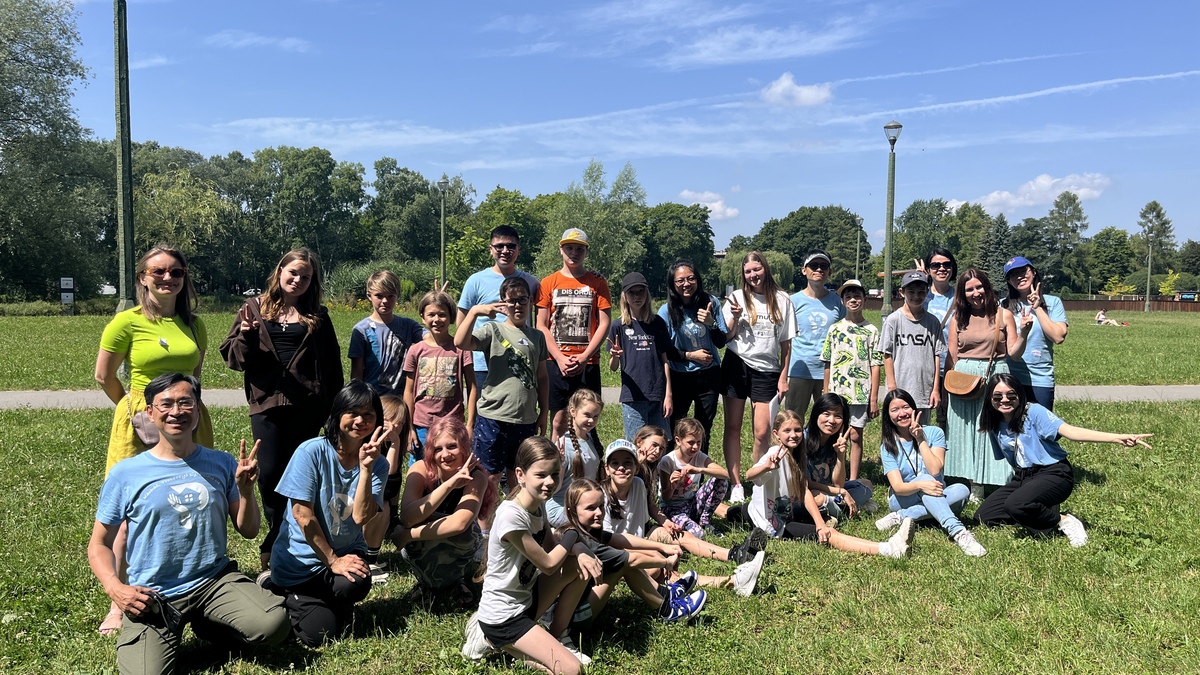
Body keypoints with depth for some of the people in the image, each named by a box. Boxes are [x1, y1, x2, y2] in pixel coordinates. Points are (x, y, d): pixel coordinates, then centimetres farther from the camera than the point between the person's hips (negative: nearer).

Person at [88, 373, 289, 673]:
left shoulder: (222, 464, 4)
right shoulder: (125, 474, 0)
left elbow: (248, 531, 7)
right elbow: (99, 544, 7)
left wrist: (246, 489, -12)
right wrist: (115, 588, -11)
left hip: (215, 580, 2)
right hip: (152, 596, -1)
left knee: (274, 624, -25)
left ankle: (209, 626, 7)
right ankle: (171, 634, 8)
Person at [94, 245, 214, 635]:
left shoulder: (193, 323, 7)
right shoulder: (127, 322, -6)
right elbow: (104, 376, 1)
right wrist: (137, 408, 10)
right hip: (141, 427, -4)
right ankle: (119, 602, 9)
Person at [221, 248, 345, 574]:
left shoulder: (318, 316, 11)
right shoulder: (255, 308, 9)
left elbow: (332, 365, 11)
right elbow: (231, 356, 6)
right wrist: (245, 336, -15)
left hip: (307, 405, 0)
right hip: (267, 403, 0)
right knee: (270, 473, -5)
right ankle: (279, 539, 15)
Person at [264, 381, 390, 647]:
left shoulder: (378, 464, -6)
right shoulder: (312, 452, -17)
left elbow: (361, 516, -19)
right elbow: (303, 515, -17)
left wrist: (365, 467, -27)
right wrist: (332, 560, -14)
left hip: (347, 553, 3)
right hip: (300, 558, -3)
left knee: (356, 584, -30)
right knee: (320, 635, -11)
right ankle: (277, 589, 19)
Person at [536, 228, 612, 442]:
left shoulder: (597, 283, 5)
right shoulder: (548, 283, 6)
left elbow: (604, 324, 0)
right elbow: (541, 326, 2)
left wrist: (583, 357, -10)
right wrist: (560, 358, -9)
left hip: (588, 363, 0)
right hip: (555, 362, 0)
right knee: (558, 421, 2)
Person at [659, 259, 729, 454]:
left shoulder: (711, 302, -4)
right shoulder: (666, 311, -10)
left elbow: (721, 342, -3)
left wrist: (711, 323, -20)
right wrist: (690, 355, -14)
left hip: (709, 376, 2)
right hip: (680, 378, -2)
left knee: (704, 431, 14)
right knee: (674, 431, 3)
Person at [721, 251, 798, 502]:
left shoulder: (782, 300, 3)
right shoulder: (737, 298, 3)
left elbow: (786, 343, 5)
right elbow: (725, 337, 4)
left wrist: (783, 377, 1)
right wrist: (735, 317, -14)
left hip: (766, 370, 0)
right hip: (736, 366, 1)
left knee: (762, 433, -6)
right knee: (733, 427, 3)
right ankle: (735, 484, 12)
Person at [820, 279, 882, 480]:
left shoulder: (871, 331, 1)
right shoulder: (834, 329, 6)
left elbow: (875, 366, -1)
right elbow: (828, 364, 8)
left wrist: (874, 398, -5)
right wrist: (826, 395, 6)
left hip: (861, 394, -1)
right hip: (837, 393, 2)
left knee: (856, 437, 4)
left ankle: (853, 481, 12)